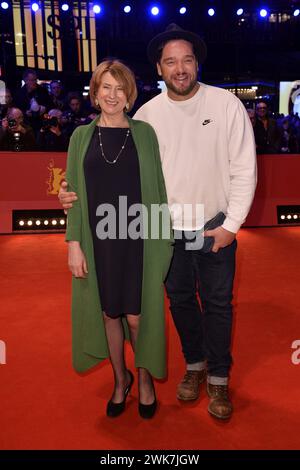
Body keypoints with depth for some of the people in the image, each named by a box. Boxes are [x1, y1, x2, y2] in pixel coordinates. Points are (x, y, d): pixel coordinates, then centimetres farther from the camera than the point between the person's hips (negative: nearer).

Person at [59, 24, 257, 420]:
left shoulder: (226, 104, -8)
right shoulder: (147, 113, -2)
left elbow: (244, 169, -7)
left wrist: (231, 224, -10)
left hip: (215, 227, -2)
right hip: (168, 228, 2)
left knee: (218, 304, 9)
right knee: (180, 300, 16)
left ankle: (219, 378, 30)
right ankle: (194, 364, 40)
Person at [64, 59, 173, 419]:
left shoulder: (144, 133, 2)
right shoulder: (82, 136, 6)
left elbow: (157, 188, 3)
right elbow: (73, 194, 4)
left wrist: (165, 237, 0)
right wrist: (73, 243, -3)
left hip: (138, 239, -1)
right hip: (99, 240, 2)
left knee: (137, 315, 3)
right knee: (109, 313, 12)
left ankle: (145, 378, 30)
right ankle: (120, 378, 35)